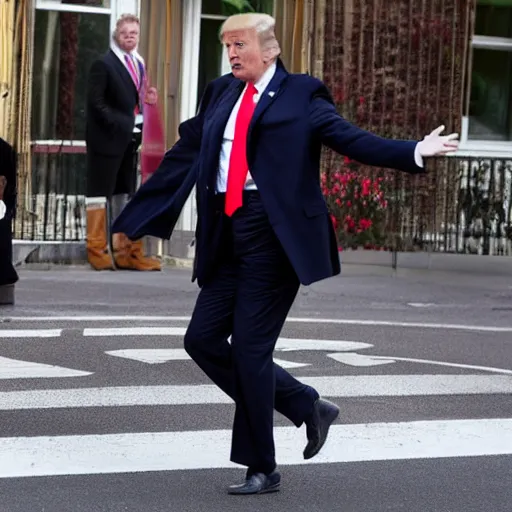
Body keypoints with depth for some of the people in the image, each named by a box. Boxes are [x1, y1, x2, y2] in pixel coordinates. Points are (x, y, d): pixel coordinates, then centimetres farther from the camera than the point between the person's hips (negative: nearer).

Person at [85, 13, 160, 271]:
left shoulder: (138, 64, 14)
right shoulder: (103, 64, -8)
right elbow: (96, 103, -13)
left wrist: (146, 99, -4)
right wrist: (119, 126, -18)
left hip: (129, 139, 7)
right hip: (107, 139, -7)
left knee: (126, 194, 10)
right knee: (100, 192, 0)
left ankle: (127, 251, 14)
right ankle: (97, 251, 6)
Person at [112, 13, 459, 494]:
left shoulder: (301, 95, -1)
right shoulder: (220, 94, 15)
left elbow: (353, 140, -7)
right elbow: (186, 155, 19)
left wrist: (415, 151, -21)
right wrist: (135, 217, 20)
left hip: (272, 235, -7)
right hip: (227, 236, 7)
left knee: (250, 347, -6)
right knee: (203, 338, 5)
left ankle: (261, 468, 8)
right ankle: (304, 405, 21)